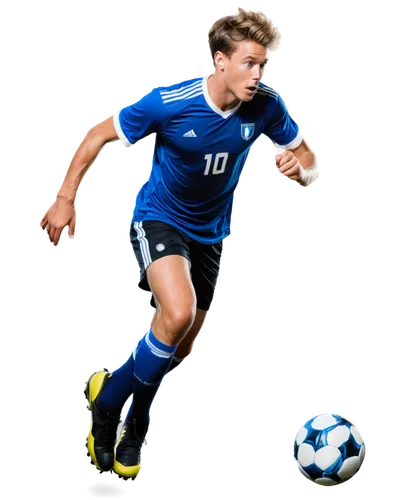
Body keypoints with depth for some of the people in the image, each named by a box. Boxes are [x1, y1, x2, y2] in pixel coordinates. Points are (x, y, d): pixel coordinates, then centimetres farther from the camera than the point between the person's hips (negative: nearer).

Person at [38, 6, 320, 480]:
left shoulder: (266, 107, -16)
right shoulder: (168, 102, -26)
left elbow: (305, 157, 0)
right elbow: (97, 136, -14)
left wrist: (300, 169, -25)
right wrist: (65, 200, -15)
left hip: (211, 231, 5)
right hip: (158, 217, -5)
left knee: (180, 349, 9)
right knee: (178, 312, -30)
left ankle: (110, 389, 39)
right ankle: (108, 404, -8)